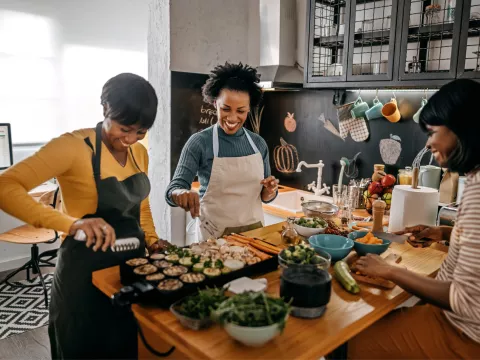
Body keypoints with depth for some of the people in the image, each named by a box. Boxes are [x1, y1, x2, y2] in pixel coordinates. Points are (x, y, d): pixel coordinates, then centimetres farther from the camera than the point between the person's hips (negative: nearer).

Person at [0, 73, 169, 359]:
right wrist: (72, 223, -39)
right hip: (86, 271, -6)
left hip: (132, 264, 7)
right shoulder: (74, 146, -19)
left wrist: (151, 239, 1)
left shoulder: (140, 153, 3)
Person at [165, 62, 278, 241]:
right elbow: (173, 189, -17)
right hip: (215, 235, -4)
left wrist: (270, 191, -14)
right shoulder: (199, 142, -12)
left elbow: (264, 196, 7)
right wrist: (182, 194, -38)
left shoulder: (258, 143, 0)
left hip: (254, 230, 4)